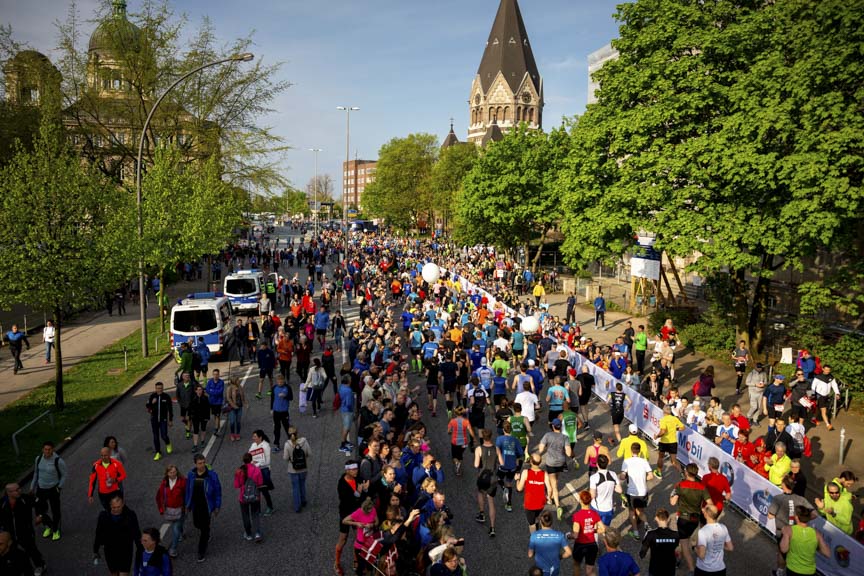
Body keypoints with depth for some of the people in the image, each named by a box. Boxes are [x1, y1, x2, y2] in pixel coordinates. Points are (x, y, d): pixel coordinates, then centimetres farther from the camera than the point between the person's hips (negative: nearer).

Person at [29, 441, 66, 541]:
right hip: (41, 489, 4)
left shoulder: (58, 461, -19)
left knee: (55, 511, 6)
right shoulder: (38, 459, -4)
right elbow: (36, 473, 11)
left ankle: (56, 530, 31)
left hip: (53, 489, -4)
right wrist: (32, 487, 14)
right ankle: (48, 526, 40)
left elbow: (64, 474, -7)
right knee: (39, 510, 11)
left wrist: (59, 487, -10)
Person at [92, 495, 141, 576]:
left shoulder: (131, 515, -19)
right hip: (110, 553, 2)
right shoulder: (103, 516, -15)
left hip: (125, 553, -2)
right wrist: (95, 551, 8)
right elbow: (98, 534, 0)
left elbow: (137, 535, -7)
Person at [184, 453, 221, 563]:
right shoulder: (191, 475, -7)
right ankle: (206, 536, 56)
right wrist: (188, 505, 10)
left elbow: (218, 491, -11)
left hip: (207, 506, -4)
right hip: (195, 506, 4)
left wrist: (217, 507, -9)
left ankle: (202, 552, 16)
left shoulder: (212, 475, -18)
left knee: (205, 528, 0)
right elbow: (188, 490, 6)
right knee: (197, 524, 21)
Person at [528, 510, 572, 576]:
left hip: (540, 570, -2)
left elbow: (530, 555, -10)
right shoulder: (560, 535, -14)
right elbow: (569, 553, -14)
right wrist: (559, 557, 3)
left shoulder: (534, 536, -18)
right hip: (555, 570, 2)